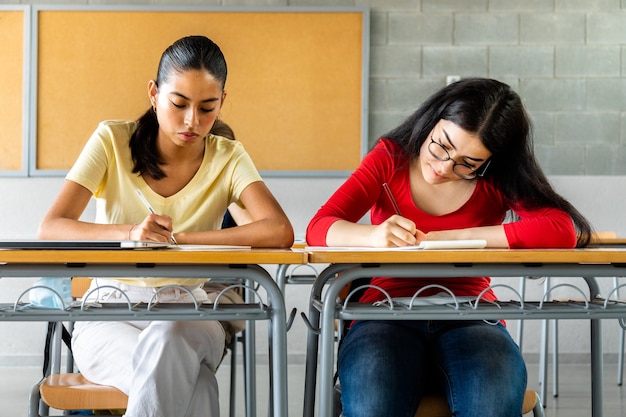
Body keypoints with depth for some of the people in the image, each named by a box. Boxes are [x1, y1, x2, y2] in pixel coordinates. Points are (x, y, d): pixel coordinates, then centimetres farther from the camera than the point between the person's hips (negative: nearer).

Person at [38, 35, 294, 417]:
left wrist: (178, 238, -25)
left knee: (166, 341, -37)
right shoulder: (113, 141, -3)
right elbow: (50, 229, -13)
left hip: (188, 317, 1)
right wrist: (131, 232, -32)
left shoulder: (228, 159, -1)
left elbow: (280, 233, -19)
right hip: (110, 315, -1)